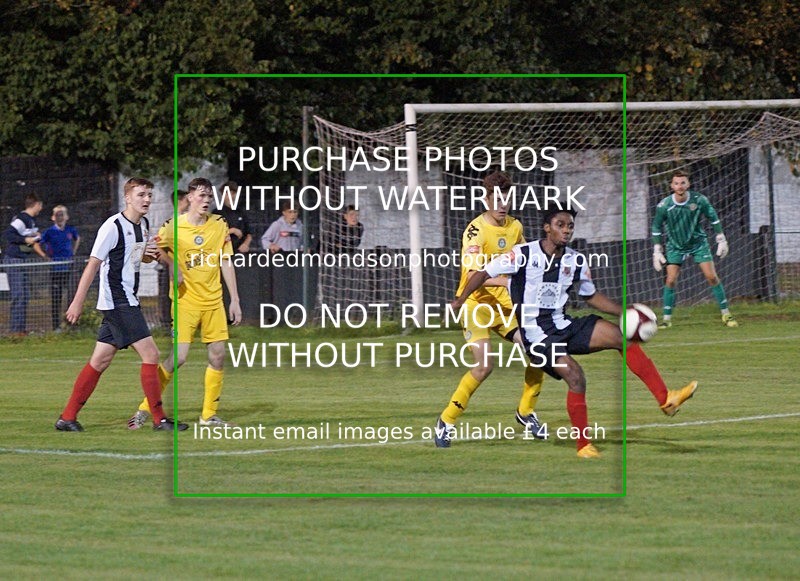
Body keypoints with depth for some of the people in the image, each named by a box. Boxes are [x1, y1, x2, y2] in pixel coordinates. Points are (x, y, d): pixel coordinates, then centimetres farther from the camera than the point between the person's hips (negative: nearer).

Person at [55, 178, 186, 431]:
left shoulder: (144, 224, 11)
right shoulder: (113, 227, -14)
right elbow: (93, 264, -14)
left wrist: (151, 254, 3)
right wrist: (78, 302, -16)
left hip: (128, 301, 9)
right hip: (117, 303, -9)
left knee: (100, 360, 9)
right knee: (150, 355, -10)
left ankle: (67, 417, 13)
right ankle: (159, 418, -3)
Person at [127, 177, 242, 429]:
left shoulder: (219, 225, 4)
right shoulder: (174, 226, -6)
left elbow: (226, 264, 8)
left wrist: (234, 300, 6)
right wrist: (171, 266, -13)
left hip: (213, 301, 4)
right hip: (185, 301, -4)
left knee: (218, 356, 1)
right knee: (178, 357, -13)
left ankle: (209, 415, 14)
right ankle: (145, 409, -2)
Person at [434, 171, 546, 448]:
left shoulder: (515, 227, 4)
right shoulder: (476, 230, -18)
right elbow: (473, 274, -29)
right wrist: (507, 281, -39)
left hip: (504, 305, 7)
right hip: (476, 303, -7)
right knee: (484, 365, -22)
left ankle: (526, 412, 19)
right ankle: (446, 421, -8)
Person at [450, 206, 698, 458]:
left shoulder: (576, 261, 6)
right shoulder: (523, 255, -10)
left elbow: (591, 296, 20)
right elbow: (484, 274, -3)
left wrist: (625, 313, 9)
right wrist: (459, 303, -7)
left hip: (564, 325, 6)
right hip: (536, 333, -6)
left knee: (623, 336, -11)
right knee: (575, 376, -25)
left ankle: (666, 399, -11)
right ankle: (583, 446, -11)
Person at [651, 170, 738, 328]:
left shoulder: (699, 200, -15)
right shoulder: (664, 206, -16)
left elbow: (713, 218, 1)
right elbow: (657, 228, -1)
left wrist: (721, 240, 2)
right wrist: (657, 252, -2)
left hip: (698, 243, 0)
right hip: (675, 246, 0)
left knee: (712, 277, -7)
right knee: (670, 280, -9)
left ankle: (726, 314, 3)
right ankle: (667, 318, 2)